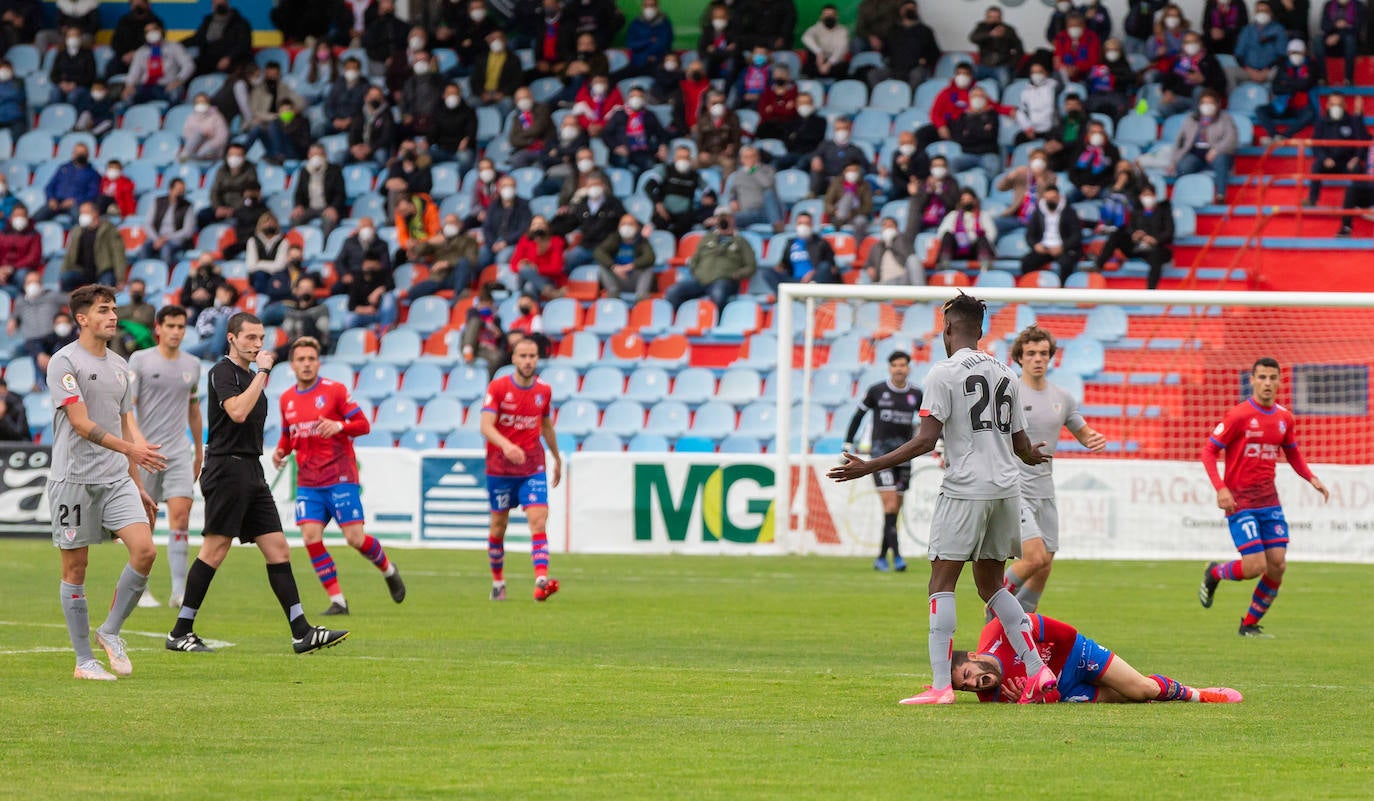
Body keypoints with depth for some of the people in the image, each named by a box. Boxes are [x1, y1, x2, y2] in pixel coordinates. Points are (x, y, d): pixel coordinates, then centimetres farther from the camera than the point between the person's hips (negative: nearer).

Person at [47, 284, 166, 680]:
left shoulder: (119, 365, 15)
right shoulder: (65, 362, -7)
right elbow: (81, 424, -16)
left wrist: (137, 485, 20)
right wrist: (131, 448, -25)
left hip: (117, 478, 6)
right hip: (74, 479, -6)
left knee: (145, 550, -11)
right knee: (75, 568, 0)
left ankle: (111, 631, 7)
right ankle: (84, 660, 8)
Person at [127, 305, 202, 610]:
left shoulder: (192, 364, 10)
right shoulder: (140, 360, -3)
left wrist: (199, 451, 24)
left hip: (179, 453, 3)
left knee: (181, 514, -12)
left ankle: (179, 591, -15)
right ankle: (140, 589, 16)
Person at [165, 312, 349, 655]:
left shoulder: (249, 375, 19)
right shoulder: (223, 372, -8)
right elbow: (237, 412, -24)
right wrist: (261, 372, -18)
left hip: (251, 472, 9)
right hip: (227, 469, -9)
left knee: (278, 550, 3)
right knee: (214, 550, -7)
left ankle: (301, 632, 1)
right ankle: (180, 632, -1)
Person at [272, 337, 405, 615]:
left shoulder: (335, 390, -4)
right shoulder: (287, 399, 10)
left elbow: (363, 424, -4)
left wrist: (340, 426, -24)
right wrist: (281, 451, 2)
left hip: (340, 477, -4)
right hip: (308, 483, 4)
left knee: (355, 538, -8)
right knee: (311, 537, -12)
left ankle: (388, 570, 24)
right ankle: (337, 600, -4)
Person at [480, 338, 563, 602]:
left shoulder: (544, 391, 4)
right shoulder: (497, 388, -7)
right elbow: (486, 426, -17)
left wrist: (557, 459, 29)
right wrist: (506, 445, -35)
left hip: (533, 468, 2)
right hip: (500, 468, -2)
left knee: (538, 520, -15)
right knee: (499, 526, 8)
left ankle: (541, 581, -26)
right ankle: (498, 581, 27)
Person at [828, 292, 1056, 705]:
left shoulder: (944, 373, -6)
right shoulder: (1005, 373, 13)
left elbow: (925, 440, -14)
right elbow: (1021, 445, 18)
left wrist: (867, 467, -11)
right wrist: (1033, 455, 43)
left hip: (965, 489, -7)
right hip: (1007, 487, 7)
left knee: (941, 583, -2)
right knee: (991, 585, 18)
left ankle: (940, 685, -11)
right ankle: (1037, 670, 9)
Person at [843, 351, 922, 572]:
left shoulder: (916, 395, 6)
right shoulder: (876, 391, -1)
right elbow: (857, 417, 8)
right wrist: (847, 446, 6)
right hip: (881, 452, -4)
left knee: (894, 511, 5)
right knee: (890, 504, -16)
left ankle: (881, 558, 14)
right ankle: (896, 556, -21)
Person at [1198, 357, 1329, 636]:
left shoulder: (1285, 418, 7)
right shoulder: (1239, 416, -11)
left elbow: (1292, 454, 22)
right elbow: (1209, 451, -9)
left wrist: (1311, 478, 5)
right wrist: (1220, 488, -21)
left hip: (1269, 501, 6)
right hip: (1239, 502, -6)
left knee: (1277, 564, -3)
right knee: (1255, 566, -14)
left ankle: (1250, 624, 15)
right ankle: (1214, 574, 19)